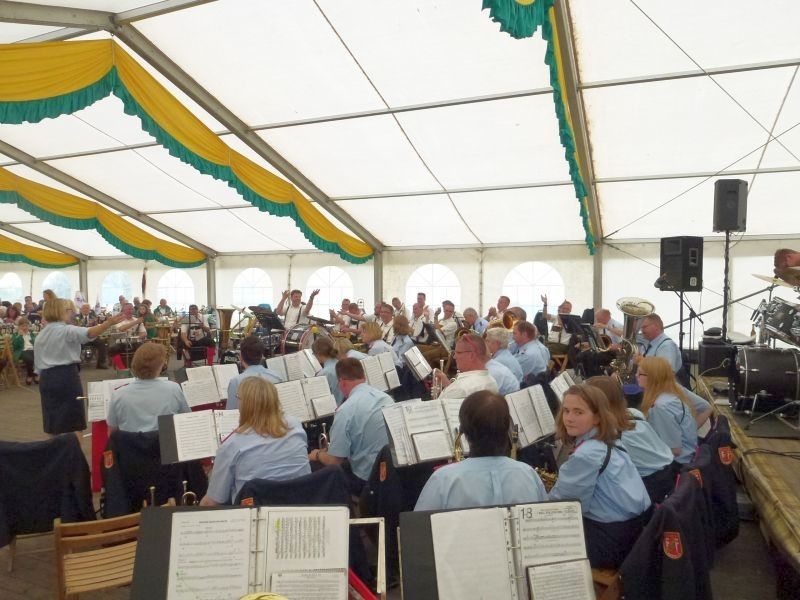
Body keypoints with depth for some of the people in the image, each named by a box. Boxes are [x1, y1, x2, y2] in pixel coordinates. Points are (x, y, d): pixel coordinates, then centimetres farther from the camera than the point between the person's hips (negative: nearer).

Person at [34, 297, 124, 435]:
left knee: (53, 422, 12)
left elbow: (37, 363, 16)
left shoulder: (40, 335, 14)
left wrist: (43, 378, 22)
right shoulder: (67, 330, -10)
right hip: (67, 376, -7)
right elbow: (89, 333, -31)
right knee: (73, 423, 0)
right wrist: (109, 323, -44)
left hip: (46, 377, 7)